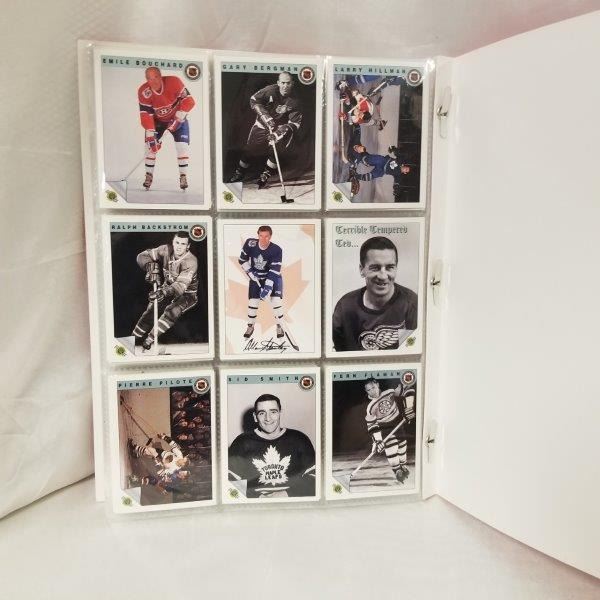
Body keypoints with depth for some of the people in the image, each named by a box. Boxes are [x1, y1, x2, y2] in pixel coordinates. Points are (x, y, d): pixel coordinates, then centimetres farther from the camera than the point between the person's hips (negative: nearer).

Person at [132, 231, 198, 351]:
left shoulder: (191, 262, -26)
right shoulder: (166, 250, -12)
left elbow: (181, 286, -36)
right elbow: (143, 256, -9)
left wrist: (163, 292, -53)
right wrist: (152, 268, -30)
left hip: (187, 294, -5)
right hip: (167, 287, 5)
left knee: (172, 311, -31)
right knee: (151, 310, -15)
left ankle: (149, 340, -24)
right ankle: (134, 339, -6)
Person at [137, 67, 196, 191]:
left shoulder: (174, 82, -29)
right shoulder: (143, 92, -23)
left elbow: (188, 101, -26)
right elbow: (145, 115, -23)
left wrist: (178, 118, -31)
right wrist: (150, 134, -30)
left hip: (177, 117, -1)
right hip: (157, 120, 2)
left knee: (182, 145, -14)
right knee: (151, 145, -7)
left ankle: (183, 176, -2)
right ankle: (149, 175, 8)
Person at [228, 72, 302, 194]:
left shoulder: (295, 102, -17)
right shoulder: (270, 90, -19)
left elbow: (295, 123, -17)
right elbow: (253, 100, -14)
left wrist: (279, 132, -31)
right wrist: (266, 117, -22)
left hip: (280, 127, 0)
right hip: (262, 124, 0)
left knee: (276, 151, -19)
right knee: (250, 148, -1)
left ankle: (266, 175, 2)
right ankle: (239, 172, 20)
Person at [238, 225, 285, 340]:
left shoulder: (276, 250, -26)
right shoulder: (250, 243, -19)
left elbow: (274, 271, -27)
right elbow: (242, 260, -4)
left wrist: (268, 287, -34)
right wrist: (250, 272, -13)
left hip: (272, 277, -2)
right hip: (256, 277, 2)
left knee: (276, 301, -12)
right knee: (252, 302, 1)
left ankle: (280, 326, 9)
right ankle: (250, 326, 23)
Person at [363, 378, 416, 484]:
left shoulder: (391, 393, -16)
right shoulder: (370, 408, -17)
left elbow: (408, 391, -11)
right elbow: (372, 426, -16)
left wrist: (409, 408, -17)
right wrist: (377, 441, -24)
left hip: (398, 423, 2)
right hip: (386, 429, -2)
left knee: (402, 445, 9)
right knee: (391, 447, -17)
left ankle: (403, 466, 34)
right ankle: (397, 471, 0)